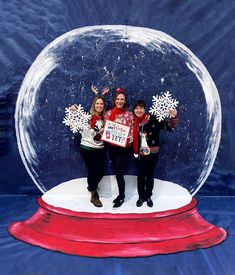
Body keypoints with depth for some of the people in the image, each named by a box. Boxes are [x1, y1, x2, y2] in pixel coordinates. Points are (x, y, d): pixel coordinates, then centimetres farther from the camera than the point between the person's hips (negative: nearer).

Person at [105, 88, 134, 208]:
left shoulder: (129, 114, -5)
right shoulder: (108, 113, 3)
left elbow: (132, 131, -3)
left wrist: (130, 138, -21)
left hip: (124, 148, -4)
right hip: (112, 147, 4)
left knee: (119, 173, -3)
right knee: (117, 172, 14)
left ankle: (121, 197, 16)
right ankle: (121, 194, 31)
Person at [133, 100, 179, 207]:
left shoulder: (152, 119, -11)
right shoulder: (133, 121, -1)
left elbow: (169, 127, -14)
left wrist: (173, 117, -29)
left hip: (152, 153, -2)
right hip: (139, 154, 2)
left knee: (150, 176, 12)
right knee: (140, 176, 13)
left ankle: (148, 197, 31)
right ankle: (141, 197, 31)